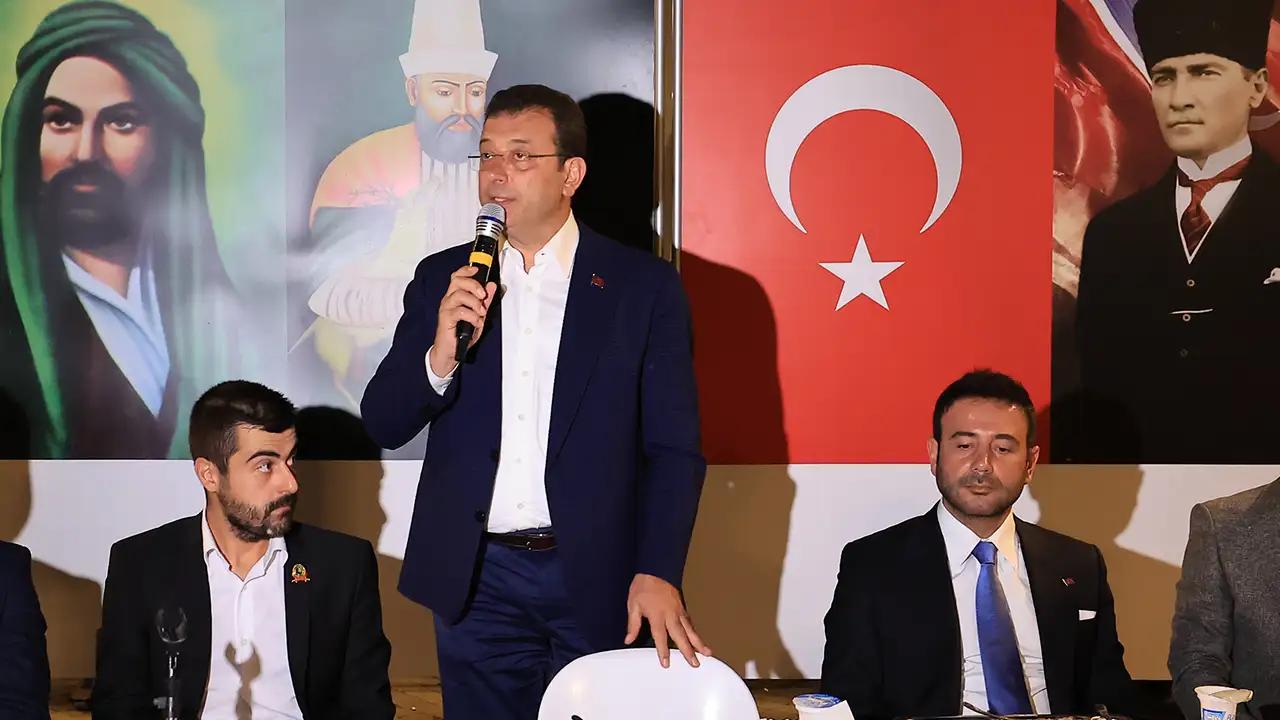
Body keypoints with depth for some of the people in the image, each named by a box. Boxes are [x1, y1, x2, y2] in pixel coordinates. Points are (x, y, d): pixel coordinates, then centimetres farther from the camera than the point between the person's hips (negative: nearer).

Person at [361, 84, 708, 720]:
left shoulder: (645, 285, -1)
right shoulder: (441, 280, 6)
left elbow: (674, 447, -2)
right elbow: (382, 425, 4)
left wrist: (657, 572, -14)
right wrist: (440, 355, -15)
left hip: (595, 579, -2)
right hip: (476, 578, 2)